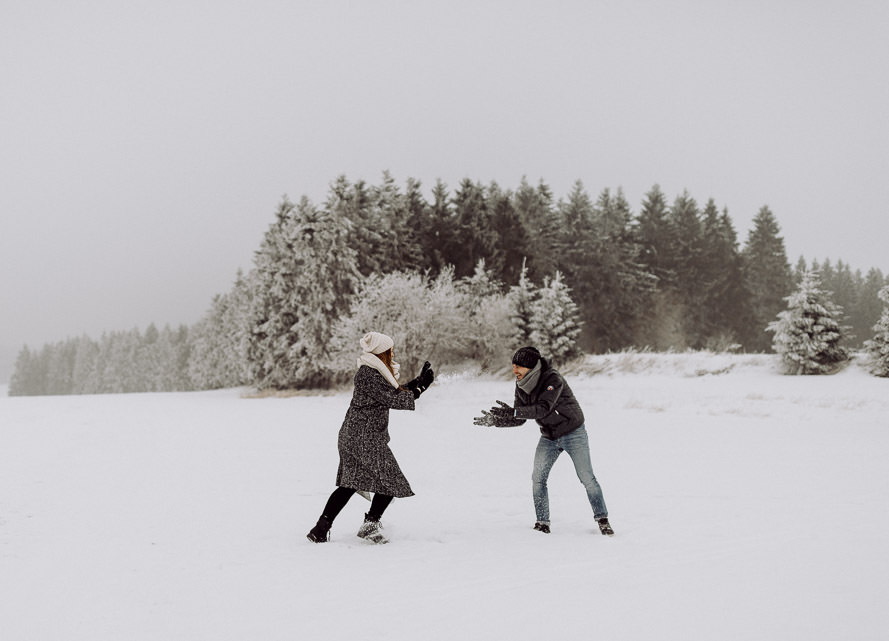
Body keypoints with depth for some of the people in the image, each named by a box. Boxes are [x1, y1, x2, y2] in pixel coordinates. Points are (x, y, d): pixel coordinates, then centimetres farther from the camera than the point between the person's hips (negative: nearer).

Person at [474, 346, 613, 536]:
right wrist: (495, 420, -15)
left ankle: (602, 520, 11)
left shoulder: (553, 379, -27)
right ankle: (542, 523, 9)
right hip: (549, 437, 6)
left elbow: (543, 409, -39)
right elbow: (519, 418, 0)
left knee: (587, 478, -3)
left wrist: (513, 412, -45)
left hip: (573, 433, -6)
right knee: (537, 479, -1)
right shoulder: (521, 387, -5)